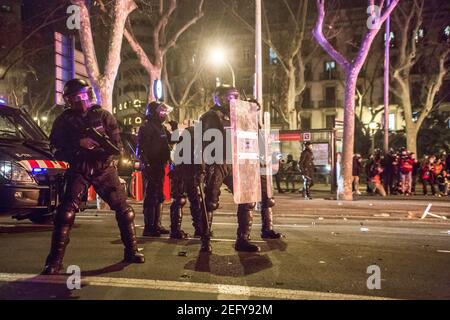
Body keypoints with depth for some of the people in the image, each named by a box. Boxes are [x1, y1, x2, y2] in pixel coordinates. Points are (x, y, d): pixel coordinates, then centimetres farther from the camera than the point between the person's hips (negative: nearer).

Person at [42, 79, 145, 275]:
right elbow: (58, 150, -4)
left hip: (105, 169, 1)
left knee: (124, 209, 0)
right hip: (79, 171, -1)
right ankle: (54, 261, -6)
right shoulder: (64, 121, 1)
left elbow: (117, 147, -4)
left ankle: (131, 252, 16)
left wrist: (101, 144, -24)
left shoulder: (103, 115, 0)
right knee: (66, 212, -14)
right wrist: (79, 144, -20)